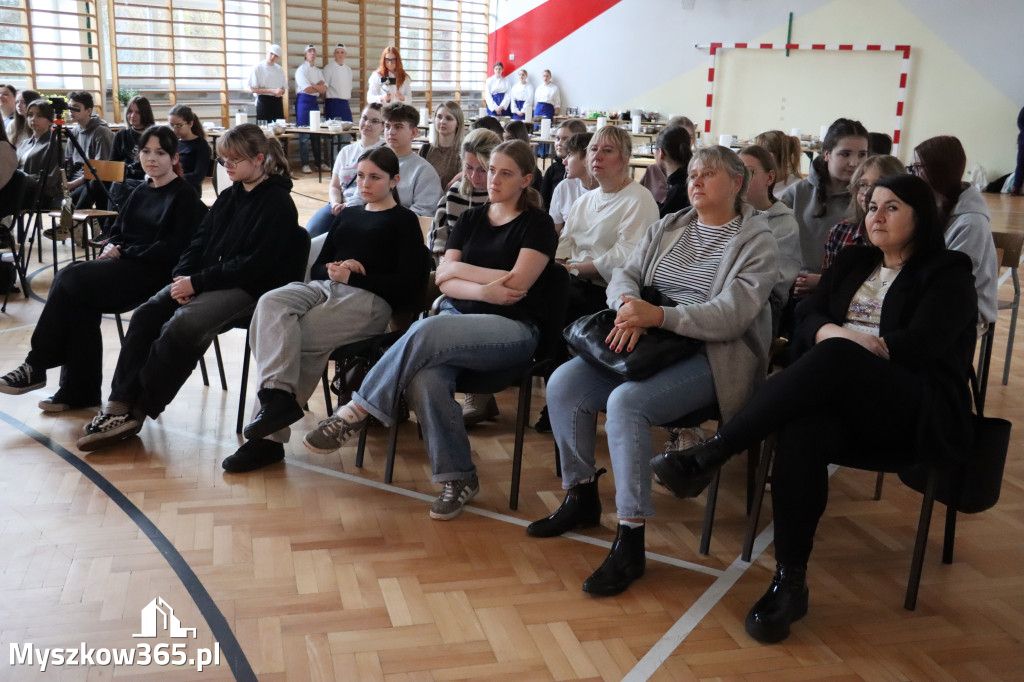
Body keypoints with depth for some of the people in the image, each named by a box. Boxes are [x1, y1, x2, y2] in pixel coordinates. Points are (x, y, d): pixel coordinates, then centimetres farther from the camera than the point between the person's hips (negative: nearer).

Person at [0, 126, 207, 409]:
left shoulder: (184, 196, -2)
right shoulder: (141, 192, 21)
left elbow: (174, 248, -12)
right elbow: (118, 231, 23)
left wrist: (125, 252, -12)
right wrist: (112, 247, -1)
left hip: (153, 273, -7)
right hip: (125, 267, 7)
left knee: (70, 278, -24)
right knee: (79, 301, -24)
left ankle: (36, 365, -12)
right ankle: (79, 390, -18)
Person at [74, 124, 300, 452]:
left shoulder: (278, 203, -10)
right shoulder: (230, 196, 16)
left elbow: (254, 263, -17)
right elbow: (201, 238, 15)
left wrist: (198, 282, -18)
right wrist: (183, 275, -5)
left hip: (249, 288, -8)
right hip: (206, 278, 8)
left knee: (180, 326, -28)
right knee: (146, 315, -13)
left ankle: (136, 412, -15)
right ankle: (119, 405, -16)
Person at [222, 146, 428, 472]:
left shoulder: (404, 221, 11)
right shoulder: (348, 215, 29)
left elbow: (407, 284, -1)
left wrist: (352, 276, -6)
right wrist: (332, 270, 0)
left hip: (369, 299, -5)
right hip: (325, 287, 5)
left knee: (291, 337, -27)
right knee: (270, 304, -29)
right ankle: (278, 393, -40)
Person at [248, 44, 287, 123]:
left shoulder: (279, 69, 13)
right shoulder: (258, 68, -2)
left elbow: (284, 89, 18)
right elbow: (252, 89, -8)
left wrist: (280, 92, -8)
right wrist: (272, 91, -15)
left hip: (277, 102, 5)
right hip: (264, 101, -5)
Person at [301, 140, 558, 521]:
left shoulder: (536, 224, 3)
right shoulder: (470, 220, 18)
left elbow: (516, 284, -10)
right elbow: (443, 281, 8)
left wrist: (459, 268, -1)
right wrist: (483, 290, -11)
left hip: (511, 329, -4)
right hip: (458, 317, 5)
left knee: (428, 331, -35)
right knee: (424, 379, -30)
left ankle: (356, 411, -22)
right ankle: (457, 478, -18)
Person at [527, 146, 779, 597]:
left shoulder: (756, 243, -4)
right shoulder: (668, 227, 16)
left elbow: (731, 315, -17)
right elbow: (625, 275, 9)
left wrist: (658, 316, -29)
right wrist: (629, 308, -16)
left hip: (712, 356, -6)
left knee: (626, 401, -32)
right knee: (563, 384, -14)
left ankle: (630, 541, -25)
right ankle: (581, 498, 4)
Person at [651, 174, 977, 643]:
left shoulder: (948, 274, 7)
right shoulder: (853, 262, 23)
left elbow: (921, 345, -9)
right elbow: (806, 319, 11)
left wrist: (841, 343, -14)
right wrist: (831, 332, -13)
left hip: (920, 412, -4)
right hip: (842, 398, 4)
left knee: (834, 357, -37)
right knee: (802, 432, -35)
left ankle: (707, 457, -36)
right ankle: (789, 583, -30)